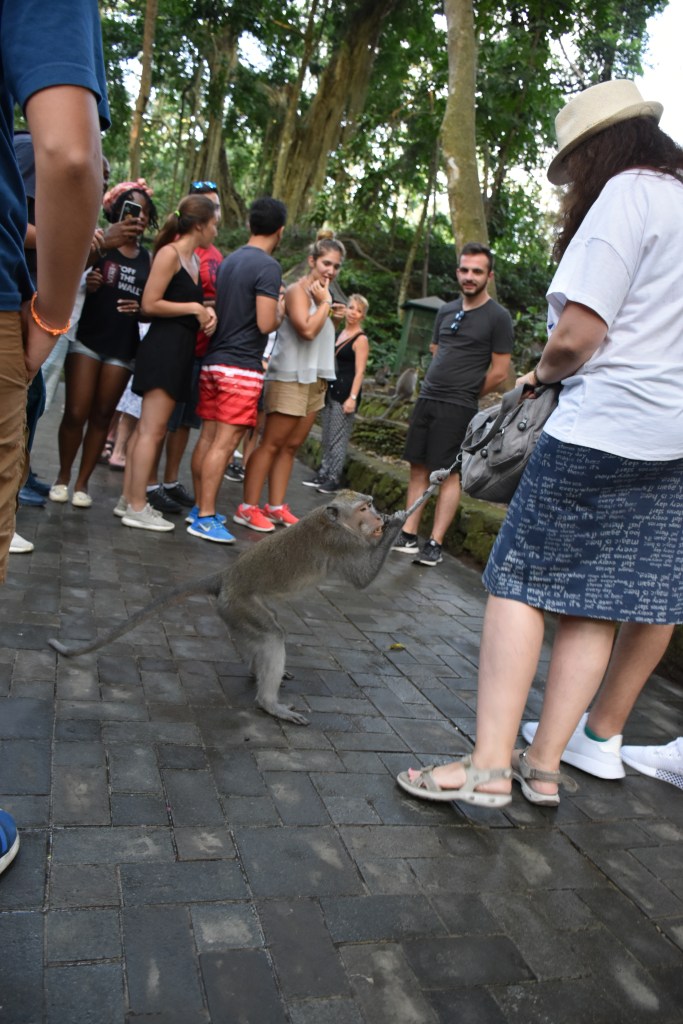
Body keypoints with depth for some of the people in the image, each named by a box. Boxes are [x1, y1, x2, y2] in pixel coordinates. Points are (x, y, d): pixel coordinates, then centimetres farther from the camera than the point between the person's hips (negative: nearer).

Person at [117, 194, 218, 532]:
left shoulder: (194, 260, 17)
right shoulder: (169, 253, -10)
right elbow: (150, 304, -15)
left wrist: (207, 311, 2)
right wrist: (194, 309, -9)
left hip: (181, 349, 9)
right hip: (164, 346, -9)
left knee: (147, 427, 10)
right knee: (153, 429, -9)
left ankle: (128, 498, 15)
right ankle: (137, 508, -5)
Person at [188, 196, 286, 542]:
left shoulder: (230, 260, 14)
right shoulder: (268, 267, -11)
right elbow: (265, 323, -18)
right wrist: (280, 311, 3)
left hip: (214, 361, 8)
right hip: (242, 366, -8)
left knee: (207, 437, 11)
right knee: (225, 442, -7)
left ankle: (199, 508, 20)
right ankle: (205, 519, -6)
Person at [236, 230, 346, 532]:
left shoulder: (321, 293, 17)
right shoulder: (298, 290, -10)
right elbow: (307, 329, -24)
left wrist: (333, 314, 7)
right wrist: (324, 303, -12)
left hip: (314, 380, 9)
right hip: (290, 378, -9)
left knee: (291, 446, 8)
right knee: (271, 444, -7)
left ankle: (276, 506, 12)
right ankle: (248, 507, -3)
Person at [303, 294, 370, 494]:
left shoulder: (361, 339, -9)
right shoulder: (340, 333, 15)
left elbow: (359, 372, -14)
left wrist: (352, 397, -22)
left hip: (346, 391, -8)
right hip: (331, 389, 8)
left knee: (338, 437, -6)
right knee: (327, 436, 12)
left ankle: (334, 479, -1)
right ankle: (323, 474, 19)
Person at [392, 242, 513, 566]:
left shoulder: (498, 317, -5)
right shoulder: (446, 311, 14)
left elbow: (499, 372, -5)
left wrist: (465, 396, 2)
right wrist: (433, 388, 12)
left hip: (457, 407, -6)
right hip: (426, 399, 6)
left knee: (449, 473, -4)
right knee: (418, 467, 6)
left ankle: (435, 544, 1)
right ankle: (408, 536, 13)